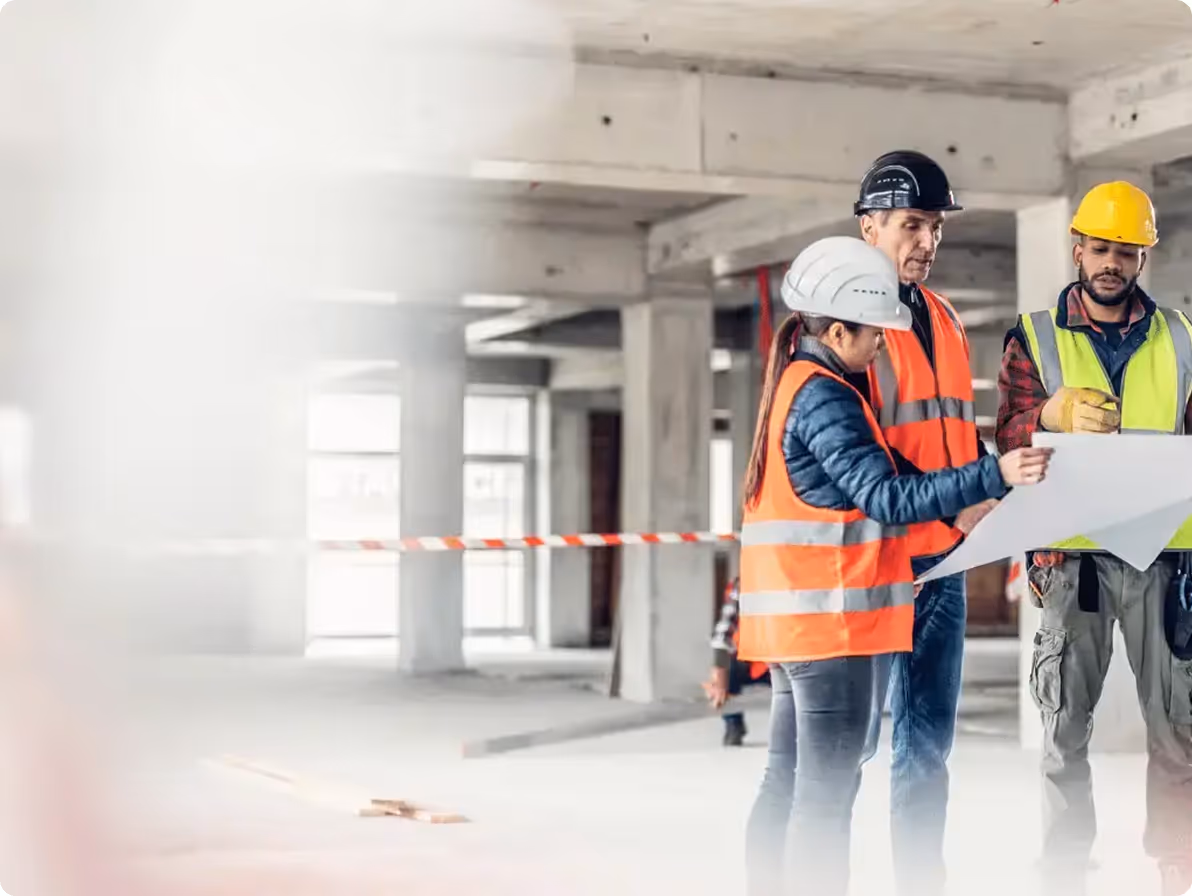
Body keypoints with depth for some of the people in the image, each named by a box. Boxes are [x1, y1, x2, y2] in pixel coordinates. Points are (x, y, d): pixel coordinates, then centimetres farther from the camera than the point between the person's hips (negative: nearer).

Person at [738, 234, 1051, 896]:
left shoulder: (792, 384, 15)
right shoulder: (824, 399, -16)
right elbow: (886, 498, -24)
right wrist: (995, 475, -30)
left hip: (791, 615, 10)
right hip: (828, 617, -10)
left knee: (786, 781, 13)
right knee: (827, 791, -6)